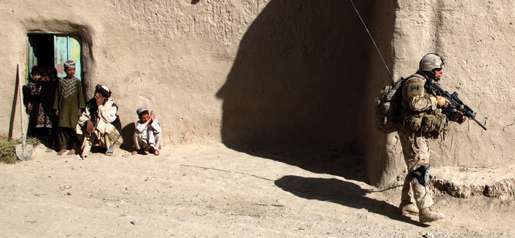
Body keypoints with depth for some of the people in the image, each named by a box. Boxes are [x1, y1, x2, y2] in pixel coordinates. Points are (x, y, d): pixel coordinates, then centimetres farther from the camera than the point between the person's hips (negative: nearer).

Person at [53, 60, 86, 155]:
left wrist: (80, 108, -3)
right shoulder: (61, 81, 5)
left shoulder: (77, 81, 1)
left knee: (73, 127, 0)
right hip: (63, 108, 2)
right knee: (62, 127, 1)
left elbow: (80, 95, 1)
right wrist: (56, 108, 5)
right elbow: (57, 95, 8)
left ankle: (73, 148, 8)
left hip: (74, 108, -2)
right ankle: (62, 147, 9)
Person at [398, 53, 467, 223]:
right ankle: (425, 211, -14)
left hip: (422, 135, 10)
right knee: (420, 170, -13)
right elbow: (415, 103, -29)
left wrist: (456, 116, 6)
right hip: (413, 134, -10)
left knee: (415, 170, 15)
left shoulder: (432, 85, 18)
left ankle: (407, 204, 25)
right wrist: (435, 100, -18)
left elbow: (437, 110, 20)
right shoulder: (416, 82, -13)